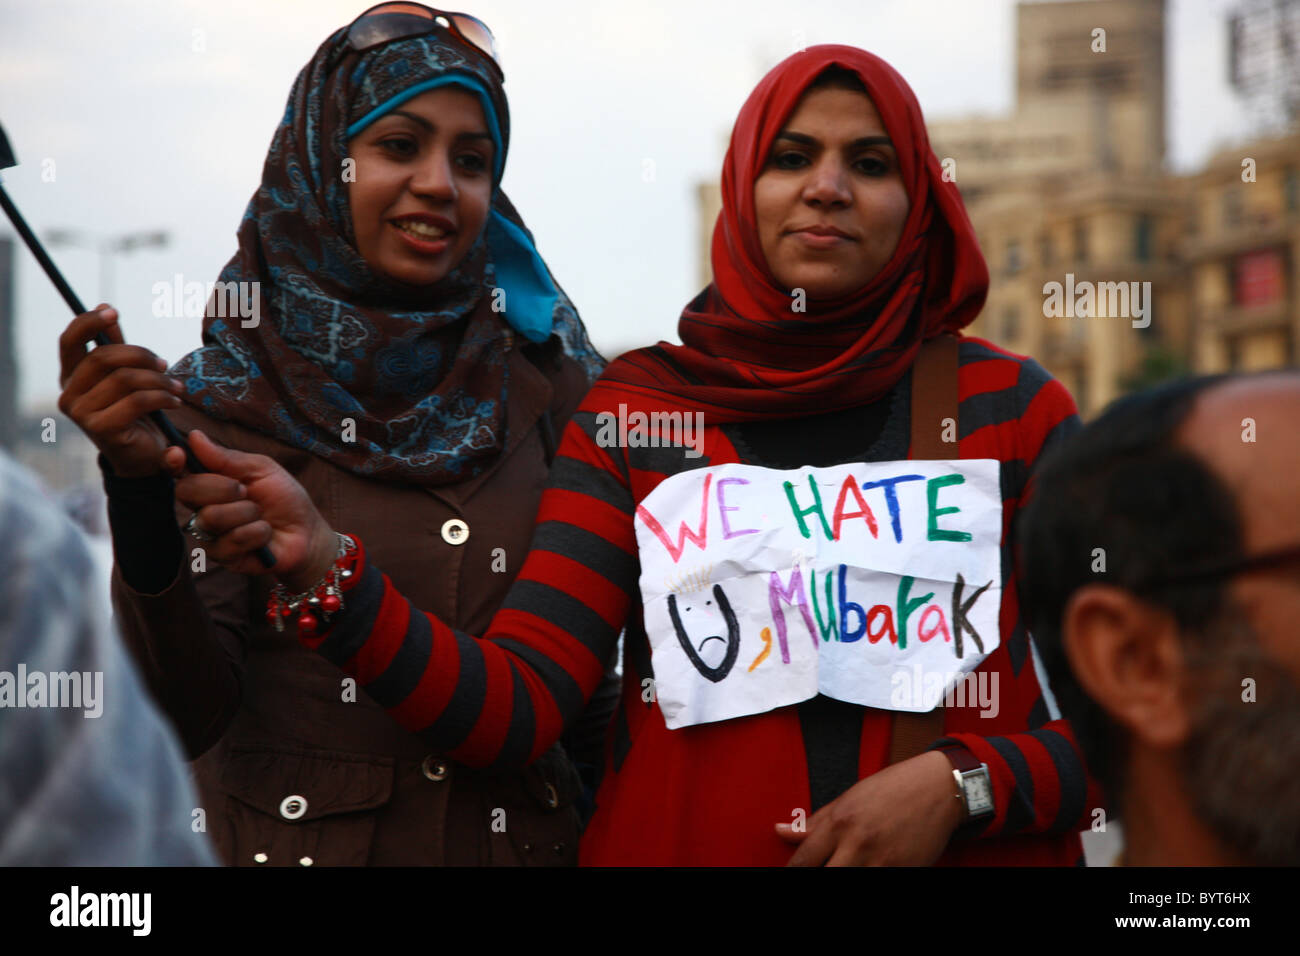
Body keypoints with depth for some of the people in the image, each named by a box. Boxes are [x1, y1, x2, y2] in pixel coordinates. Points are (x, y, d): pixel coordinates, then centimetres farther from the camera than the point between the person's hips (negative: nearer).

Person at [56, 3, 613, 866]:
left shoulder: (549, 383, -4)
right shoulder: (223, 399, -8)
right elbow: (199, 714, -15)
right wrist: (138, 483, -26)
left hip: (522, 834, 2)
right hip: (296, 836, -2)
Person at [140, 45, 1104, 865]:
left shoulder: (1010, 407, -2)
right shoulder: (637, 411, -1)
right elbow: (513, 707, -10)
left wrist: (957, 783, -16)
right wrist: (326, 565, -23)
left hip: (961, 843, 0)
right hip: (677, 840, 1)